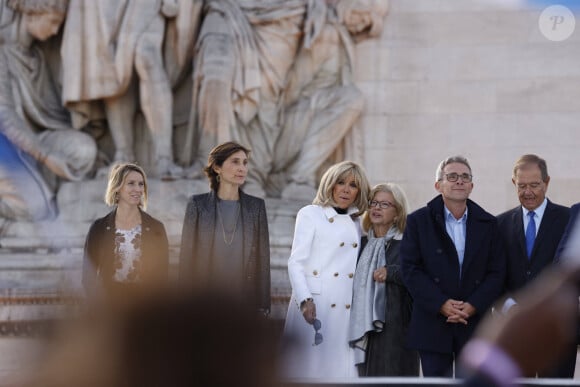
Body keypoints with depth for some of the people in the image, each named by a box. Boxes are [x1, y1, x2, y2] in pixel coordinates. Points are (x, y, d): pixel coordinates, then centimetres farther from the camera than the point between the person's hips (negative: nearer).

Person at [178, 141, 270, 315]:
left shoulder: (256, 206, 8)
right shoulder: (198, 204, 4)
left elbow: (262, 258, 7)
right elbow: (186, 255, 4)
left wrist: (263, 306, 2)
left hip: (245, 300, 1)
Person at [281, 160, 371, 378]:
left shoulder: (355, 223, 18)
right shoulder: (310, 214, 3)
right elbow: (296, 262, -4)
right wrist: (305, 300, -17)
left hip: (346, 310, 5)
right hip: (315, 306, -5)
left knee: (340, 368, -1)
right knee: (309, 367, -6)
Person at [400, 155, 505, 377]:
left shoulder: (488, 224, 8)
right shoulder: (419, 221, 3)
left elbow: (496, 272, 3)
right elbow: (410, 269, -5)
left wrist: (473, 306, -12)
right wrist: (441, 304, -15)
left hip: (476, 324, 1)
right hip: (433, 326, -1)